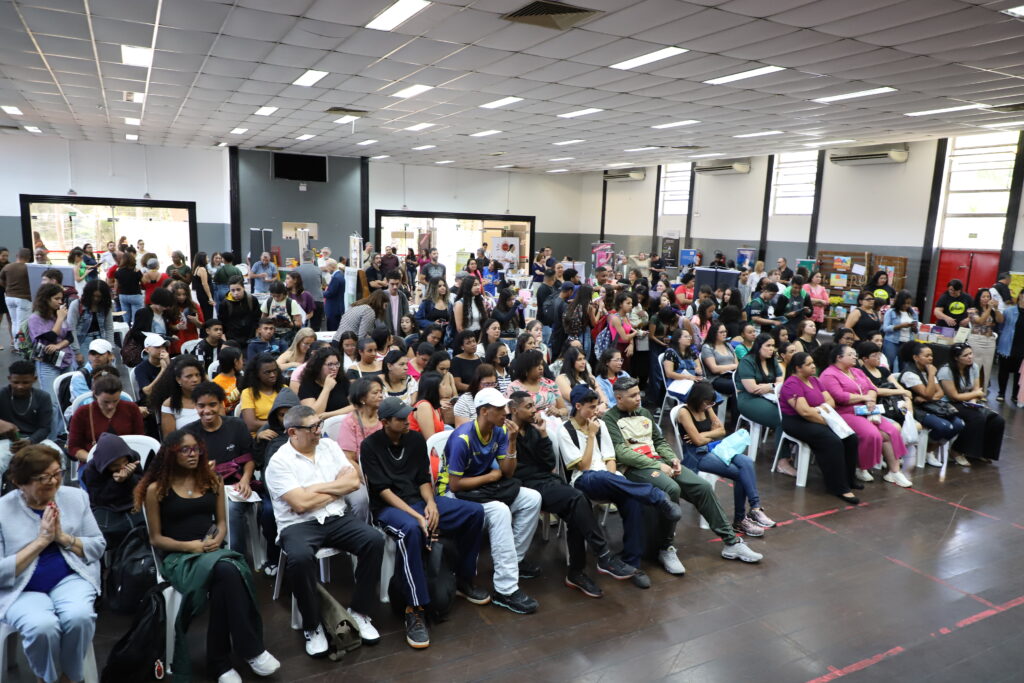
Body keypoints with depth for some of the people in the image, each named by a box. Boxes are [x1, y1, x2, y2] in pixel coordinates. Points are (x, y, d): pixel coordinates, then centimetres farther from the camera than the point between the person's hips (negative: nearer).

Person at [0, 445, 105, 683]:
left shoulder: (76, 496, 3)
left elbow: (99, 546, 5)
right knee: (42, 627, -32)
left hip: (70, 578, 2)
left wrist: (63, 537, -11)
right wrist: (41, 540, -16)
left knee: (79, 617, -30)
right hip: (21, 590, -1)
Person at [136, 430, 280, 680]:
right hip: (178, 557, -3)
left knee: (224, 577, -36)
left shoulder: (212, 481, 12)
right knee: (228, 571, -36)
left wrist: (218, 540, -7)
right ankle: (252, 650, -24)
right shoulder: (156, 489, 1)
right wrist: (189, 546, -13)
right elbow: (156, 539, 3)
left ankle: (220, 662, -21)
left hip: (213, 552, 4)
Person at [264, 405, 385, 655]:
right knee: (300, 558, -36)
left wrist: (318, 487, -7)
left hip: (337, 517, 4)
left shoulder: (329, 446, 9)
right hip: (298, 525, -4)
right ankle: (312, 626, -11)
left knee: (374, 540, -21)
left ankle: (359, 612, -4)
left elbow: (354, 481, 3)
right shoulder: (279, 462, -6)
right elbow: (301, 503, -16)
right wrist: (336, 488, -4)